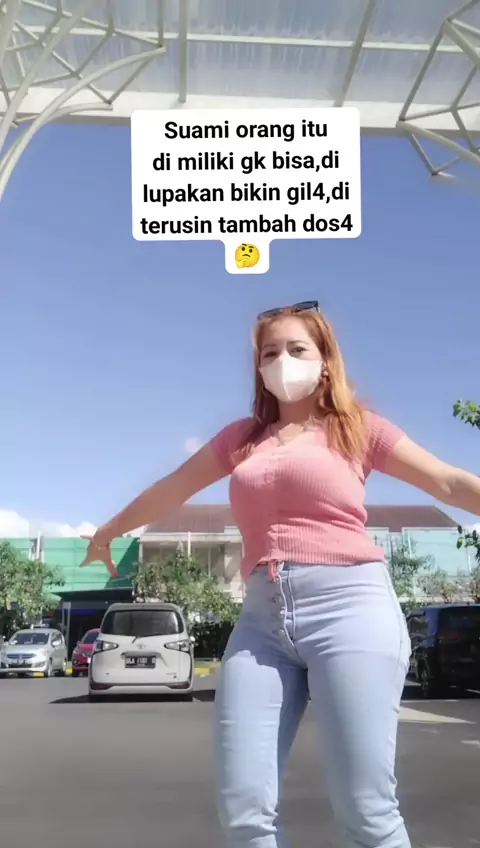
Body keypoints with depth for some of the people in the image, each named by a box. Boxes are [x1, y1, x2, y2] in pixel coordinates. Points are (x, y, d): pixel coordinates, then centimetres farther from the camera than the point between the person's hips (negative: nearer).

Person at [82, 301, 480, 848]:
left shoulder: (357, 428, 11)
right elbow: (173, 489, 33)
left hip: (349, 605, -4)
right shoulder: (241, 438, 21)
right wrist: (111, 529, 45)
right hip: (262, 619, 4)